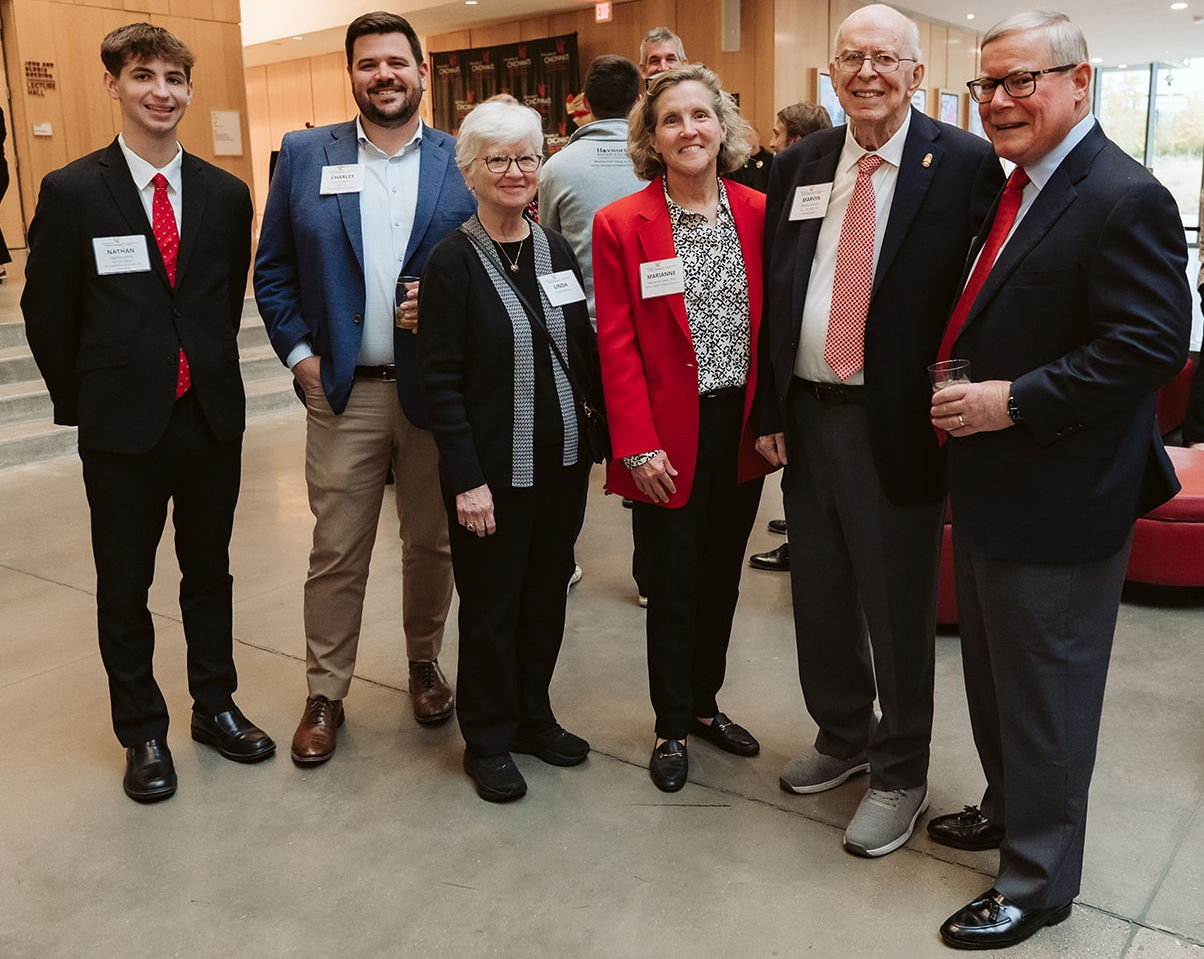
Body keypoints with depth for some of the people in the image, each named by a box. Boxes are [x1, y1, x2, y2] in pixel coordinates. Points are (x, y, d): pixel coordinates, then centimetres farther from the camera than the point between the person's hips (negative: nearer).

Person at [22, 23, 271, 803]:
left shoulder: (225, 194, 3)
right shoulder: (72, 192, -6)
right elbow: (48, 313, -1)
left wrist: (211, 372, 9)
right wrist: (84, 404, 2)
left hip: (212, 416, 3)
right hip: (123, 424, -2)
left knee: (210, 572, 16)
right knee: (124, 588, 10)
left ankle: (216, 706, 34)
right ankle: (143, 732, 27)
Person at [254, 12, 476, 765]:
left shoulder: (464, 163, 2)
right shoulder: (304, 155, 4)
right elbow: (274, 270, 7)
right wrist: (299, 355, -2)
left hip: (436, 387, 0)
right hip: (342, 391, 0)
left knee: (433, 543, 13)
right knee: (336, 551, 6)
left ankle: (425, 662, 35)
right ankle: (325, 694, 20)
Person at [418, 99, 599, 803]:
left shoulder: (557, 250, 7)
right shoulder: (453, 262, -9)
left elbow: (585, 352, 11)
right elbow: (442, 381, -11)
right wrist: (467, 479, -15)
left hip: (562, 458, 5)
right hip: (493, 468, -5)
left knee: (547, 593, 15)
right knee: (492, 605, 7)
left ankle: (534, 715, 34)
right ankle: (489, 739, 26)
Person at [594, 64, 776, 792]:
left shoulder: (758, 213, 2)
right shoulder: (621, 224, -7)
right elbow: (617, 344, -8)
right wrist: (639, 445, -13)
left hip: (743, 428, 4)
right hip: (670, 437, -3)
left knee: (723, 576, 16)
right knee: (674, 586, 8)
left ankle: (706, 703, 36)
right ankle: (672, 727, 26)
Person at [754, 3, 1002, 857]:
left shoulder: (963, 163, -7)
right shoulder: (799, 166, 8)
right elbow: (774, 290, 10)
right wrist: (771, 410, 6)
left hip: (897, 424, -5)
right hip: (808, 415, 5)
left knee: (898, 608, 7)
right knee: (820, 595, 18)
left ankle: (901, 775, 28)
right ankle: (842, 737, 41)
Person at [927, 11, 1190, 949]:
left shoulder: (1125, 199, -18)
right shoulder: (1014, 190, 10)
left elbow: (1152, 345, -24)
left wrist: (1014, 402, -24)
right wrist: (960, 387, 4)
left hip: (1060, 502, -9)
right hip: (989, 487, 9)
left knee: (1045, 694, 6)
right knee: (994, 674, 23)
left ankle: (1037, 883, 25)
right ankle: (1008, 809, 45)